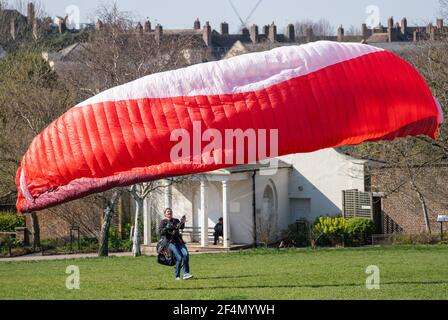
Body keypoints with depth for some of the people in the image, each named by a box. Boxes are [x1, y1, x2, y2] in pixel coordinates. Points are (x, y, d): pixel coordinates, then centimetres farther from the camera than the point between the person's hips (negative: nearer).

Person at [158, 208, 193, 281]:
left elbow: (181, 227, 3)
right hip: (170, 242, -4)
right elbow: (160, 232, -6)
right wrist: (166, 228, -22)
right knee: (179, 258, -17)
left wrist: (182, 223, -18)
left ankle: (186, 274, -18)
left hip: (179, 241, 4)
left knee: (186, 254, -19)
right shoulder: (163, 222, 8)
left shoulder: (176, 221, 19)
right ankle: (177, 276, -2)